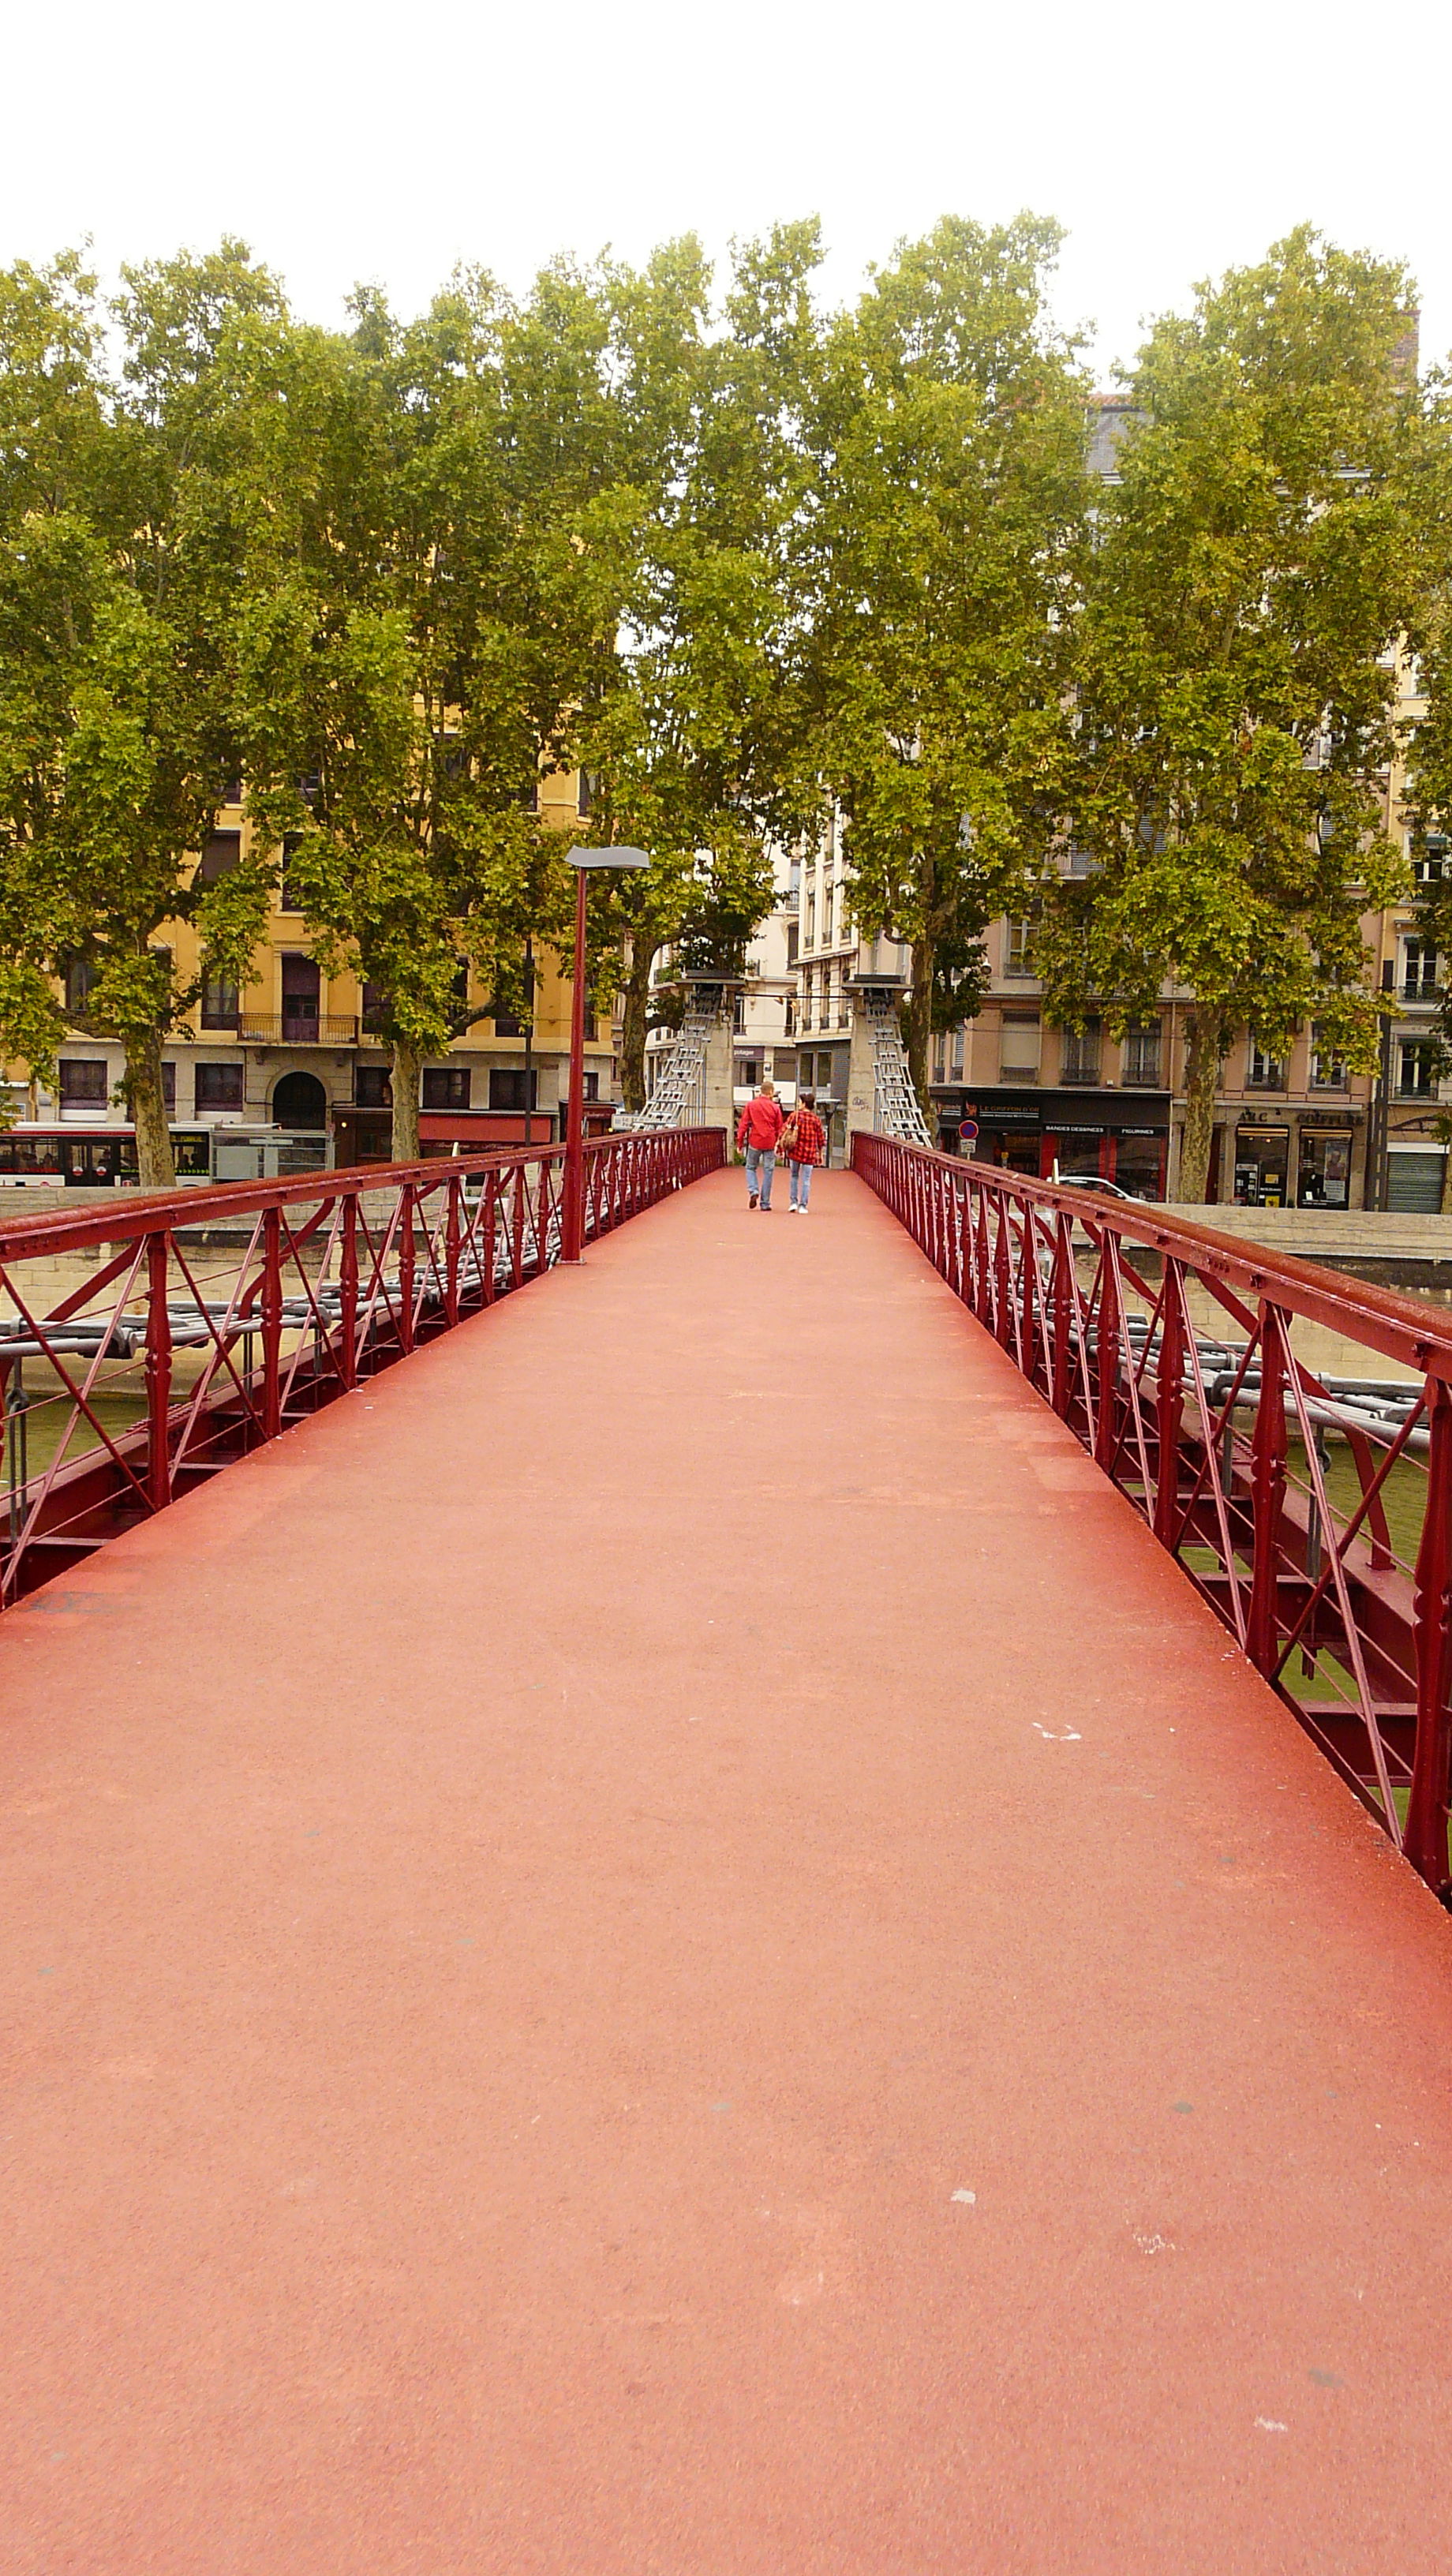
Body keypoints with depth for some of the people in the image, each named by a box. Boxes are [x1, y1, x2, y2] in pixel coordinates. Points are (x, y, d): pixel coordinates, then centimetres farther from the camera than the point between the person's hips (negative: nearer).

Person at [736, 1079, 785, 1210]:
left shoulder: (750, 1105, 1)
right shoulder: (775, 1107, 0)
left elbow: (744, 1124, 0)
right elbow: (780, 1128, 4)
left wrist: (740, 1142, 5)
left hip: (755, 1142, 0)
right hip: (770, 1144, 0)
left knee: (751, 1167, 17)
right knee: (768, 1172, 5)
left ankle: (753, 1191, -8)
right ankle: (765, 1204, 7)